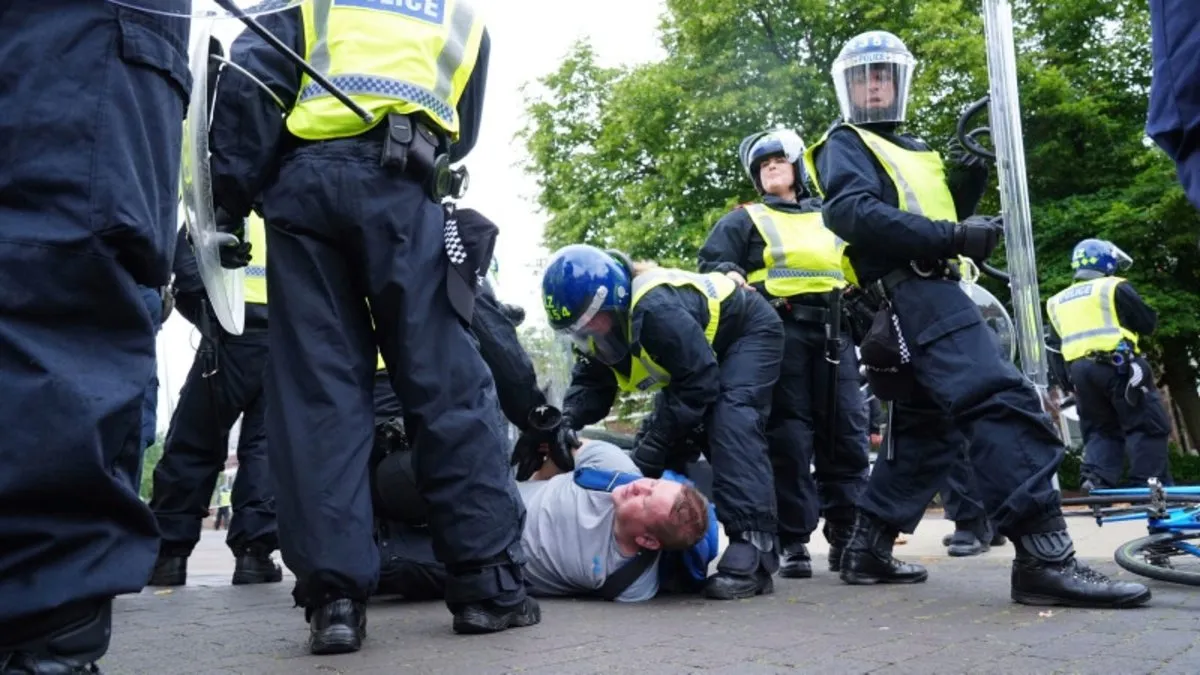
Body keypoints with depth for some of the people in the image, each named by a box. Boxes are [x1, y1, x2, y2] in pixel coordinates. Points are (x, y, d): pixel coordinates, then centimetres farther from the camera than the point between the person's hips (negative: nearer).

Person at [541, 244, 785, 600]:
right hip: (697, 352, 9)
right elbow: (590, 384, -8)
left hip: (749, 330, -9)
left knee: (732, 423, -28)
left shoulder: (656, 309, -40)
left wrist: (654, 444, -33)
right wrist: (564, 423, -27)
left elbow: (700, 383, -34)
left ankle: (753, 551, -32)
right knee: (669, 440, 4)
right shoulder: (600, 323, -12)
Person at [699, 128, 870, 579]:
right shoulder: (744, 220, 18)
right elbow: (712, 261, 5)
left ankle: (847, 538, 6)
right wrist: (730, 275, -16)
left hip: (833, 332, 3)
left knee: (846, 436, -1)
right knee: (788, 438, -8)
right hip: (779, 331, -3)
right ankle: (793, 542, -3)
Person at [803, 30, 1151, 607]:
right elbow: (852, 212, -17)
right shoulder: (845, 143, 3)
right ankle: (1044, 557, -27)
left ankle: (867, 550, 15)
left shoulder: (910, 148, 30)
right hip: (912, 293, -10)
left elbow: (936, 215, 24)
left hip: (927, 294, 10)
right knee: (1003, 404, -22)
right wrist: (951, 236, -21)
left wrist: (964, 181, 3)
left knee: (922, 430, 10)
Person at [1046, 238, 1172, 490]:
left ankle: (1096, 482, -4)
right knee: (1148, 426, 1)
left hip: (1079, 371, 5)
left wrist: (1069, 383, 21)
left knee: (1101, 429, 13)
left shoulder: (1057, 302, 19)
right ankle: (1151, 486, -4)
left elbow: (1055, 350, 18)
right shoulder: (1114, 288, 2)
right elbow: (1149, 324, 4)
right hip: (1118, 365, -5)